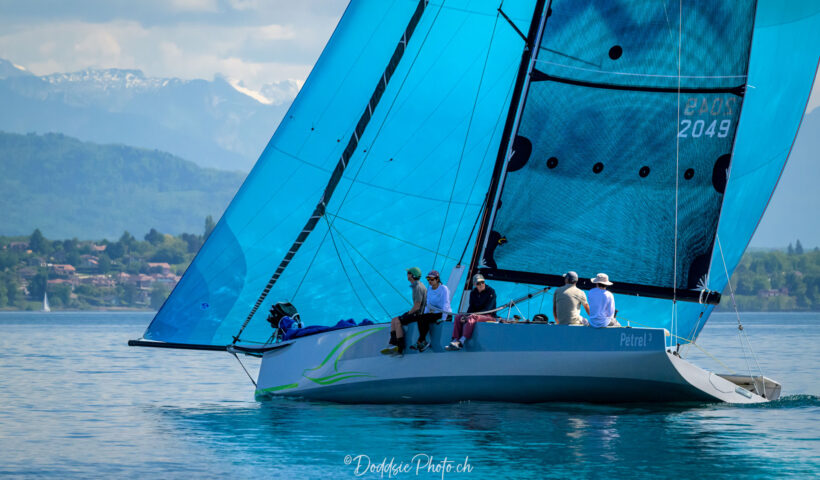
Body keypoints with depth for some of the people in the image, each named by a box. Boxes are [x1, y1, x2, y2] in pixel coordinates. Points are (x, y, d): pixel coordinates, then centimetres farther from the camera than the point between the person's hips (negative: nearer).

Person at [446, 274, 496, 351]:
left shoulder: (490, 291, -8)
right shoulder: (473, 293, 9)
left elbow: (489, 308, -16)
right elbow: (471, 307, 6)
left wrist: (476, 314, -28)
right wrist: (465, 315, -15)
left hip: (489, 316, -7)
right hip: (477, 314, 7)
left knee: (472, 319, -35)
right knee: (458, 317, -10)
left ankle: (461, 342, -46)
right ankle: (455, 340, -24)